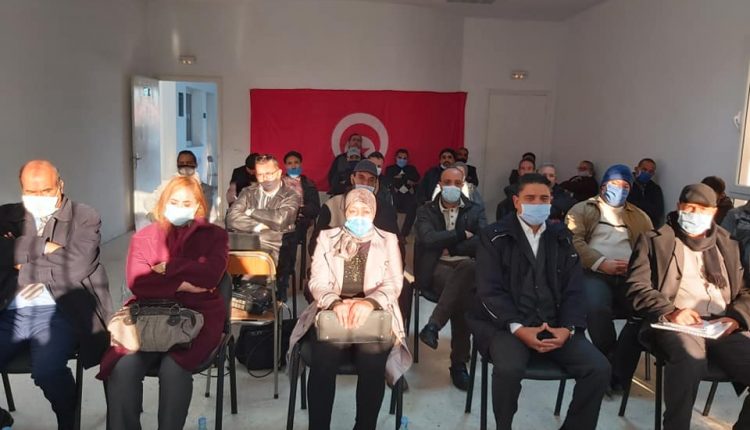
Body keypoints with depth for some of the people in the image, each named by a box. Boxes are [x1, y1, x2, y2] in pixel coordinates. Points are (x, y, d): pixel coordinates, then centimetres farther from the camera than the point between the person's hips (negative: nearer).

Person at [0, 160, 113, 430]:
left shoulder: (84, 218, 5)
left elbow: (75, 268, -8)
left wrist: (23, 268, 0)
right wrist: (43, 247, -5)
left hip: (58, 312, -3)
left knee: (46, 369, -29)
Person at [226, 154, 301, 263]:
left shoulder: (291, 196, 2)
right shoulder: (248, 192, 13)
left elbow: (280, 220, -16)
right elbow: (232, 218, 0)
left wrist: (251, 212, -2)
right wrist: (258, 227, -12)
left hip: (273, 250, -3)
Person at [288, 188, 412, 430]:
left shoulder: (388, 241, 12)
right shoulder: (327, 238, 13)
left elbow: (394, 284, -1)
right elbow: (318, 281, 2)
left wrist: (369, 303, -23)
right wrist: (336, 303, -21)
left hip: (373, 314, 0)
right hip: (333, 312, 0)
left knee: (372, 356, -30)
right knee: (324, 356, -29)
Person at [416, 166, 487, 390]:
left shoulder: (475, 211, 16)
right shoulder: (426, 211, 13)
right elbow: (428, 239, -8)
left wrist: (452, 248, -5)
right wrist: (461, 234, -4)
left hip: (468, 267, 2)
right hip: (437, 268, -1)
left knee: (467, 268, -39)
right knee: (461, 293, -36)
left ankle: (433, 325, -32)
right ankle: (459, 362, -28)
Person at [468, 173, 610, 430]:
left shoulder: (561, 238, 13)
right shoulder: (494, 237, 0)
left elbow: (573, 290, 8)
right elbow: (490, 291, -8)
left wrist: (568, 328, -10)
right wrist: (519, 329, -21)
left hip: (555, 325, 4)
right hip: (507, 324, -4)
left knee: (599, 369, -15)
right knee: (509, 369, -32)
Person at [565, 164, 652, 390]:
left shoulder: (639, 216, 27)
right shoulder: (582, 210, 14)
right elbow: (574, 241, -2)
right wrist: (603, 263, -13)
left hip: (630, 276, 3)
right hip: (595, 273, -3)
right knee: (597, 308, -35)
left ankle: (615, 371, -17)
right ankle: (612, 363, -13)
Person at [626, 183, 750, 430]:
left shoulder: (727, 246, 25)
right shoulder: (654, 240, 10)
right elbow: (637, 288, 1)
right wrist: (671, 312, -17)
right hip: (678, 323, -4)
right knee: (691, 359, -38)